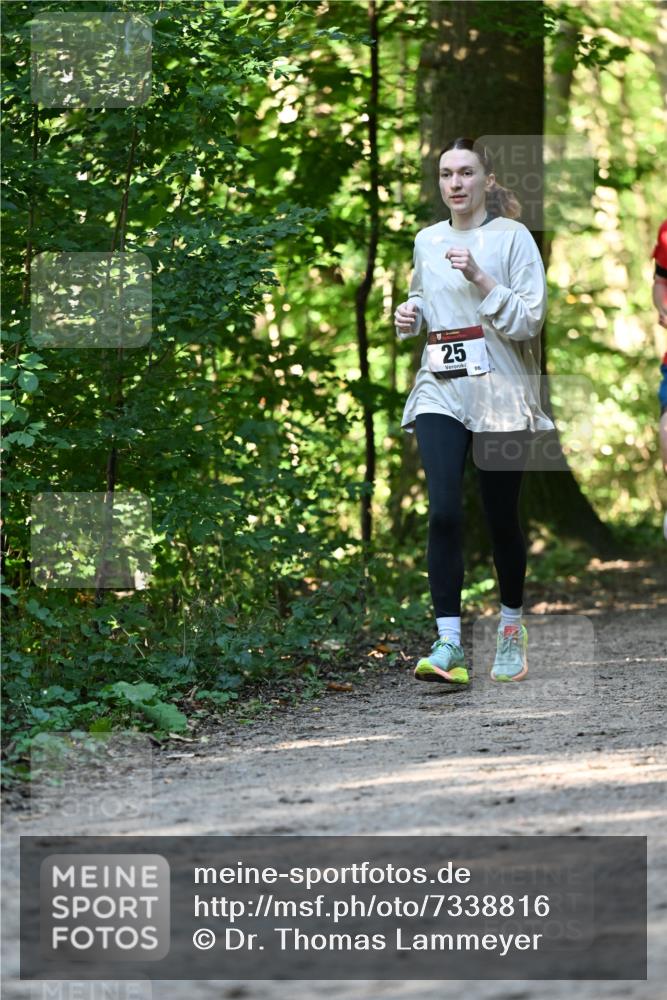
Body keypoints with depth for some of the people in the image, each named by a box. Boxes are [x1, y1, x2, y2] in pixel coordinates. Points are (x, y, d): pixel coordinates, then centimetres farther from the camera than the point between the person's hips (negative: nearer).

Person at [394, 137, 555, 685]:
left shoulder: (513, 238, -3)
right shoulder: (427, 241, 11)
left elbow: (530, 319, -10)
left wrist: (480, 278, -21)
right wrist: (410, 315, 6)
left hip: (499, 392, -3)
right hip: (440, 390, 3)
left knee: (501, 517, 5)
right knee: (444, 511, -14)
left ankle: (512, 626, 28)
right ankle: (449, 644, -17)